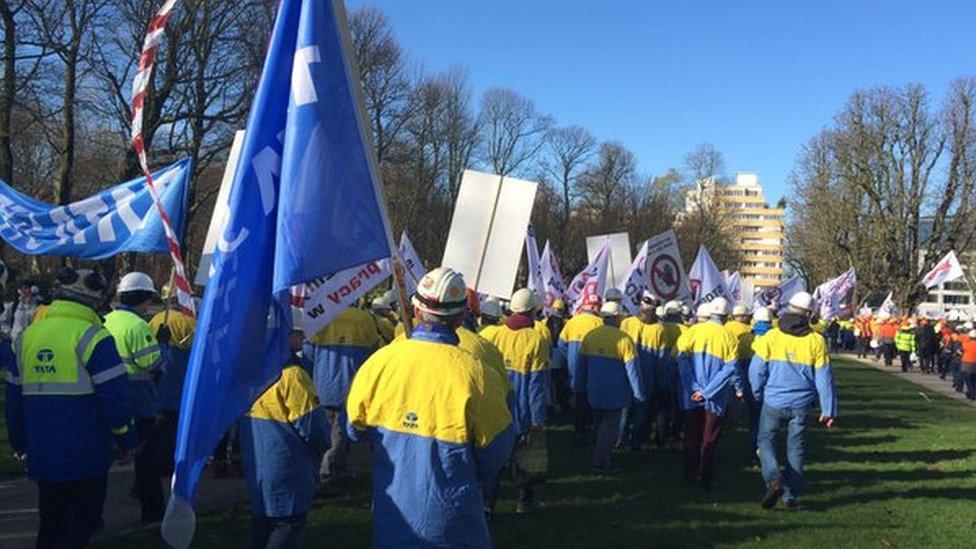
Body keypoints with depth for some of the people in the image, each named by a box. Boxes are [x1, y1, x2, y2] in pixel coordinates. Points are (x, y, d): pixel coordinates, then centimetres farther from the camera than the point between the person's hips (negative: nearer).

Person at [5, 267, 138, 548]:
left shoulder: (26, 336, 9)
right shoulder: (93, 337, -12)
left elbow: (14, 396, 15)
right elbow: (115, 395, -15)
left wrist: (20, 443, 25)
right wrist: (127, 441, -3)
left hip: (41, 453, 7)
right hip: (85, 455, -6)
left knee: (50, 522, 20)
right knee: (81, 522, 6)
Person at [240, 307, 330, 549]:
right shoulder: (291, 374, -22)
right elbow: (313, 426, -19)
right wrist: (320, 448, 1)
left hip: (255, 465, 8)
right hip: (285, 472, -8)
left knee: (262, 526, 19)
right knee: (288, 528, 3)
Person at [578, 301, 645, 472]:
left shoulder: (589, 336, -2)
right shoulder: (624, 339, -16)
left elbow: (581, 364, 7)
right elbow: (632, 369, -12)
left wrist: (579, 387, 18)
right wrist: (639, 394, -4)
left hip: (593, 392, 5)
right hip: (614, 393, -5)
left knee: (600, 425, 20)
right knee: (610, 426, 5)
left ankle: (601, 457, 30)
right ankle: (600, 462, 6)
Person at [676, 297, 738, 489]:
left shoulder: (692, 331, -4)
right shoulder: (729, 338, -6)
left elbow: (682, 358, -11)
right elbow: (730, 369, -11)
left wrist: (694, 389, -12)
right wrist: (707, 392, -12)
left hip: (691, 396, 1)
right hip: (716, 399, -1)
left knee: (692, 436, 16)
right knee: (709, 440, 10)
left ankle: (690, 475, 24)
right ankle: (705, 479, 12)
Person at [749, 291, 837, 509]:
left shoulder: (772, 337, -8)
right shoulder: (816, 341, -5)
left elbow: (756, 370, -4)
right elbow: (824, 379, -1)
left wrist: (758, 394, 14)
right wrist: (828, 410, 5)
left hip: (774, 401, -1)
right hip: (801, 404, 1)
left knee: (765, 440, 13)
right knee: (795, 447, 12)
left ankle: (774, 478, -10)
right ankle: (790, 495, 16)